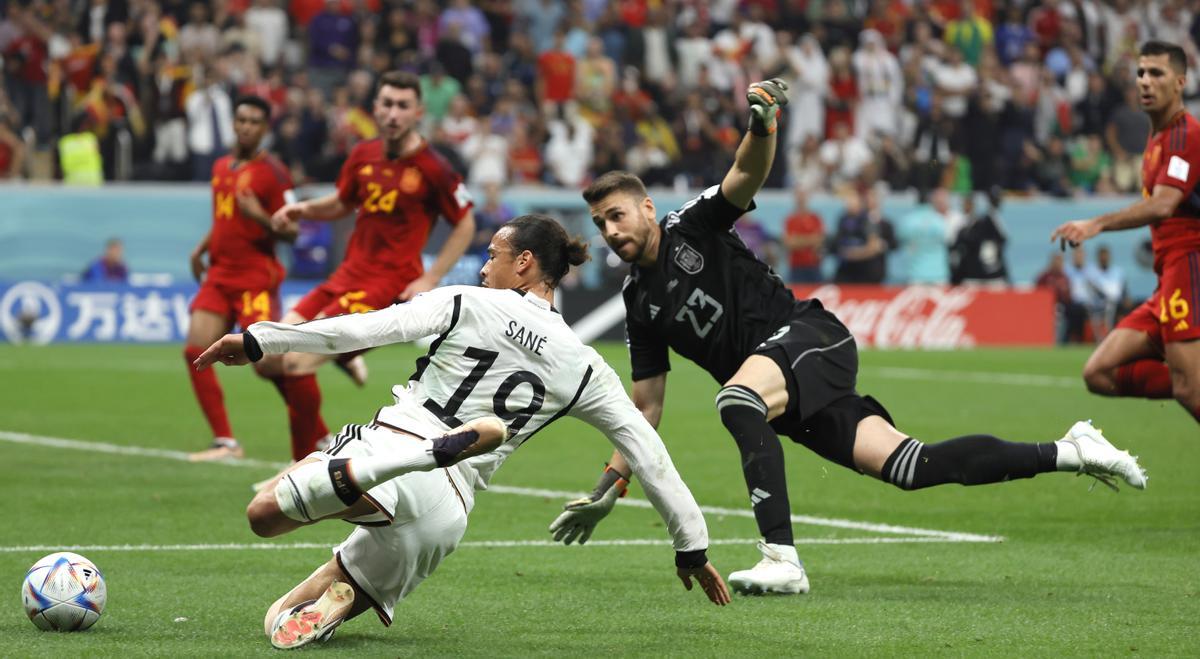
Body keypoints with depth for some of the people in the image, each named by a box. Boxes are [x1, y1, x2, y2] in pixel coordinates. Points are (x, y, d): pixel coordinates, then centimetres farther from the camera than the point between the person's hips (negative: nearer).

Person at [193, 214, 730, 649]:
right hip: (448, 511, 4)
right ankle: (337, 594, -16)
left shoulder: (465, 305, 5)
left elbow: (357, 329, -3)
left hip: (386, 450, -4)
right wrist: (692, 547, 25)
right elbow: (648, 454, 15)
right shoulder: (584, 368, 14)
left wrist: (258, 340, 1)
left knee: (265, 513, -18)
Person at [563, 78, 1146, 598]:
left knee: (736, 398, -36)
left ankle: (781, 558, -42)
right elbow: (646, 406, 18)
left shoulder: (692, 227, 0)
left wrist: (763, 123, -38)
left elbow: (748, 173, -16)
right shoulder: (639, 302, 15)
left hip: (813, 339, -6)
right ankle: (1066, 454, 6)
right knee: (910, 467, -5)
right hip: (793, 408, 6)